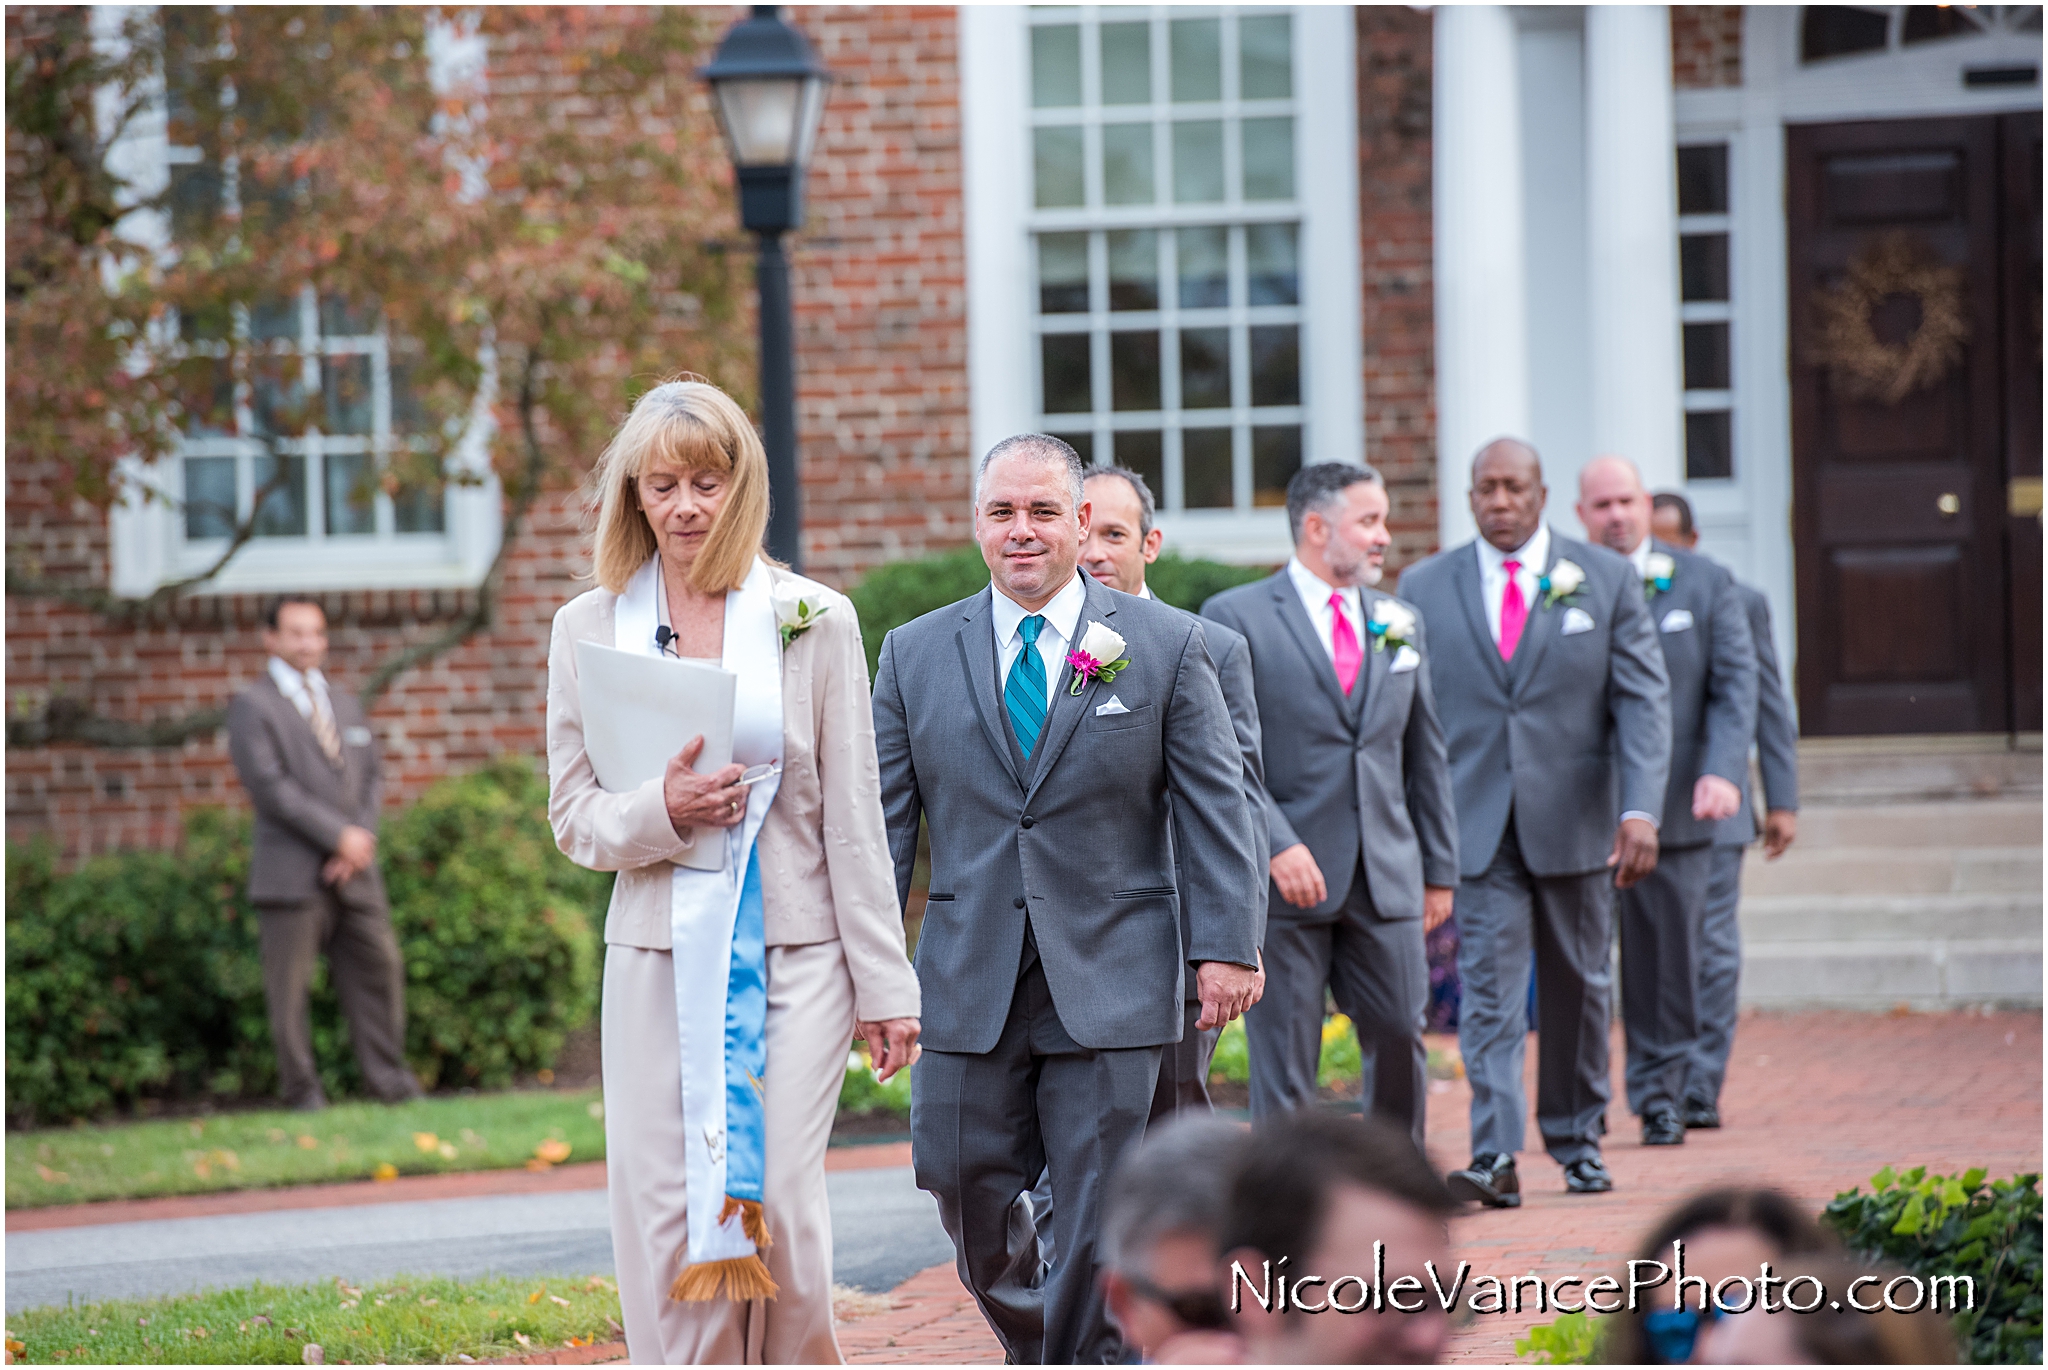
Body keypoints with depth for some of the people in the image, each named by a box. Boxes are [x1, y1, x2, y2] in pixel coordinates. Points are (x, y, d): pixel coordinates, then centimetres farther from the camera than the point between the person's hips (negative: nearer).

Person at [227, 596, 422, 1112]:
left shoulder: (345, 706, 21)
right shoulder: (251, 707, -1)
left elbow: (371, 777, 16)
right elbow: (269, 785, -11)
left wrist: (361, 839, -3)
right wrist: (338, 834, -14)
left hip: (353, 873, 6)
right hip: (292, 872, -6)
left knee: (379, 967, 2)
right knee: (289, 983, -3)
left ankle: (389, 1077, 8)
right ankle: (301, 1088, 3)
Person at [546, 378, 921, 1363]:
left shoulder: (814, 621, 4)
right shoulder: (588, 627, 8)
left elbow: (854, 819, 4)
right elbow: (574, 817, 9)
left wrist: (885, 986, 1)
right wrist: (659, 811, -13)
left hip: (793, 951, -1)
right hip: (657, 952, 1)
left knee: (778, 1208, -8)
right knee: (663, 1216, -4)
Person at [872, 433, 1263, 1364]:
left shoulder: (1166, 646, 3)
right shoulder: (916, 655, 8)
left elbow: (1216, 810, 1)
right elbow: (885, 823, 8)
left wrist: (1226, 946, -7)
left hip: (1110, 984, -2)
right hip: (969, 987, 2)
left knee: (1097, 1225, -2)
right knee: (967, 1195, 4)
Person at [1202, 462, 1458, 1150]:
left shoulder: (1402, 624, 14)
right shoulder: (1235, 618, -3)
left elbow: (1425, 754, 17)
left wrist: (1440, 868, 15)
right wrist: (1276, 844, -20)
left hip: (1387, 882, 5)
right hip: (1285, 881, -5)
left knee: (1401, 1041, 5)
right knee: (1284, 1067, -1)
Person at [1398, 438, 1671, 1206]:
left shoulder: (1605, 580, 3)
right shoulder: (1425, 588, 5)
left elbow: (1643, 701, -2)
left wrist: (1640, 810, -14)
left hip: (1575, 822, 1)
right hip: (1475, 822, -1)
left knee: (1577, 987, 11)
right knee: (1487, 990, -10)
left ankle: (1577, 1138, 27)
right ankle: (1495, 1157, -17)